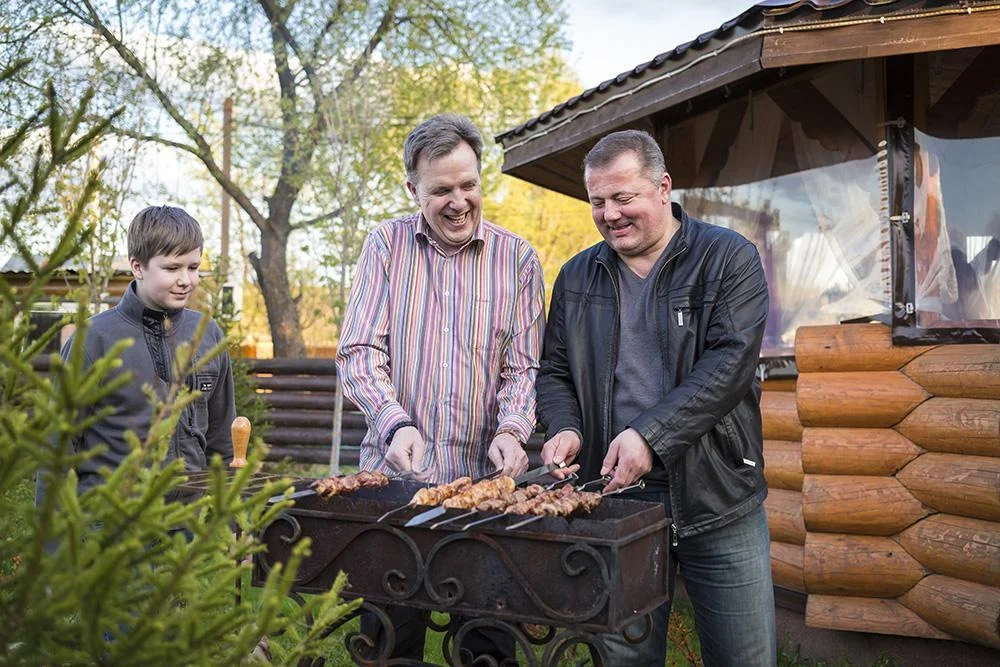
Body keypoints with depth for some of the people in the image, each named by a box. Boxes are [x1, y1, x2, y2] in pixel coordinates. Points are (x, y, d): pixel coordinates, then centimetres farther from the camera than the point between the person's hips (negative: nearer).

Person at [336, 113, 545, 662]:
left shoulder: (518, 258, 4)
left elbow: (523, 365, 4)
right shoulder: (386, 245, 5)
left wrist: (511, 431, -14)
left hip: (484, 474, 0)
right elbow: (358, 354, -1)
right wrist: (395, 422, -17)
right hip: (395, 472, 1)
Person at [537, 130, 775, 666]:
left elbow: (731, 362, -13)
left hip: (717, 498, -2)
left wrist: (650, 434, -23)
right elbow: (553, 372, 14)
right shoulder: (577, 276, 10)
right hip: (613, 498, 3)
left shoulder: (728, 258, -2)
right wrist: (564, 428, -7)